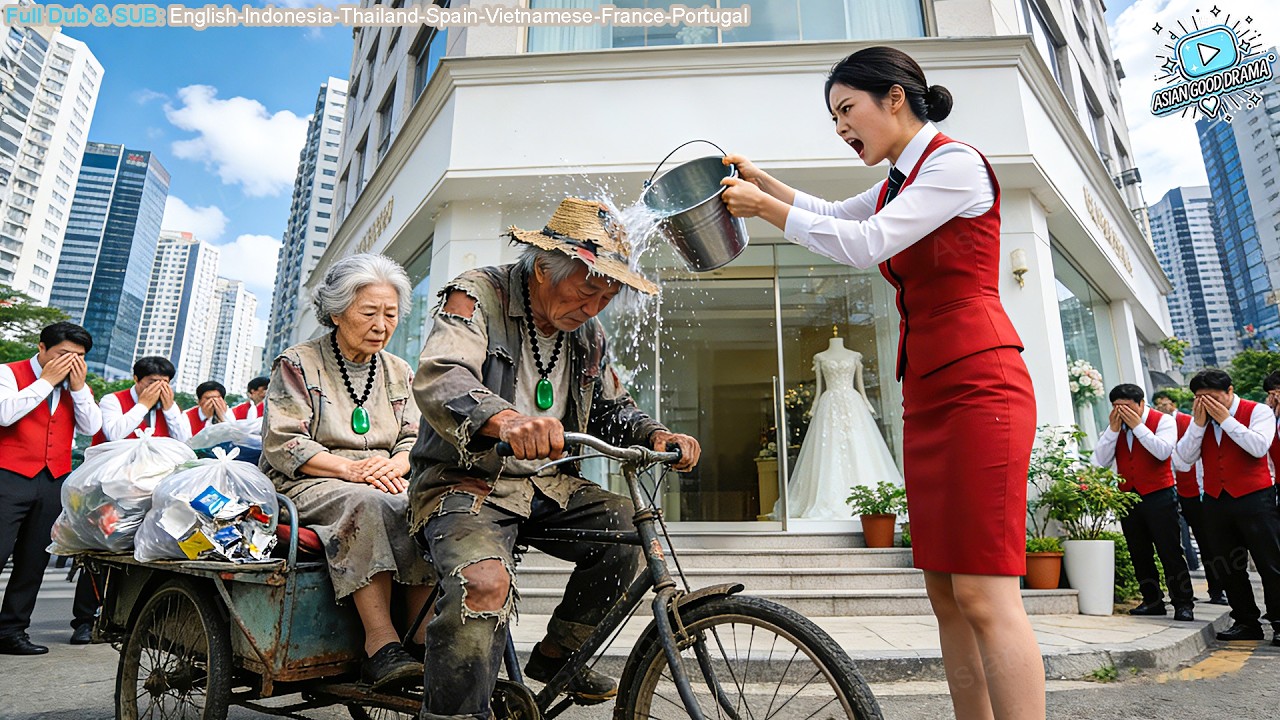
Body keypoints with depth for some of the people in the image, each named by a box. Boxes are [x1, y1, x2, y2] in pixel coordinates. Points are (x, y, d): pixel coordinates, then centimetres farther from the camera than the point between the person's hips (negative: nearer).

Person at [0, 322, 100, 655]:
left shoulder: (77, 385, 13)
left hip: (53, 482, 5)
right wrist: (47, 380, -12)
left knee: (34, 562, 8)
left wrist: (78, 387, -6)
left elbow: (91, 427, 1)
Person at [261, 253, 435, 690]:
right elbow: (282, 445, -5)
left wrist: (392, 464, -13)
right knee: (369, 505, -37)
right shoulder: (297, 364, 4)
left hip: (383, 485, 4)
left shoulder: (399, 372, 17)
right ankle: (381, 647, -37)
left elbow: (414, 440, 11)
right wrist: (348, 468, -20)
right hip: (305, 486, -4)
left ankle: (423, 640, -27)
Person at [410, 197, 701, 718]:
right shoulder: (478, 294, -11)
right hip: (466, 484, -6)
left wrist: (656, 435, -5)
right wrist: (504, 419, -51)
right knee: (484, 583, -32)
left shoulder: (588, 333, 8)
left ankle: (557, 654, 9)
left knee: (631, 529, -11)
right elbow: (438, 377, -29)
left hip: (546, 485, 7)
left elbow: (612, 406, 18)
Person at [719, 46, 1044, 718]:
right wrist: (759, 178, 22)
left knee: (984, 596, -12)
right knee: (946, 594, 6)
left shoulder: (956, 162, -6)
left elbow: (864, 243, -15)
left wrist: (764, 207, -7)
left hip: (979, 386, -9)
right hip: (926, 395, 9)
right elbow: (832, 215, 34)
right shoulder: (898, 183, 20)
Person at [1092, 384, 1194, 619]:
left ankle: (1183, 603, 6)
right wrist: (1113, 429, -10)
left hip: (1158, 496, -5)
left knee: (1170, 552, -3)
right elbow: (1101, 461, -4)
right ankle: (1153, 601, 19)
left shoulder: (1163, 421, -3)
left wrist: (1137, 426, -19)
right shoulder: (1114, 427, 7)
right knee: (1140, 555, 10)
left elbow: (1163, 451, -21)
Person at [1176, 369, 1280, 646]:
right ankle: (1246, 622, 22)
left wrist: (1226, 419, -16)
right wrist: (1199, 423, -9)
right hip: (1216, 501, 5)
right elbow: (1186, 456, -1)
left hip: (1255, 499, -4)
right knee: (1228, 567, 10)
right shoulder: (1199, 419, 9)